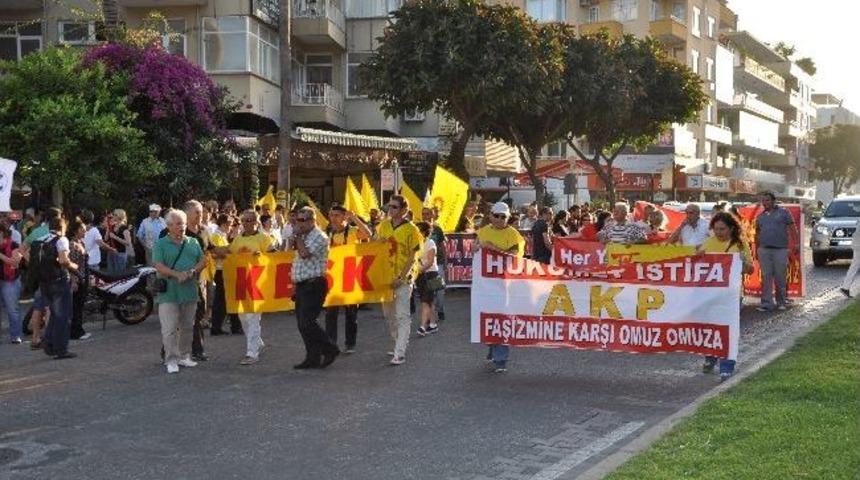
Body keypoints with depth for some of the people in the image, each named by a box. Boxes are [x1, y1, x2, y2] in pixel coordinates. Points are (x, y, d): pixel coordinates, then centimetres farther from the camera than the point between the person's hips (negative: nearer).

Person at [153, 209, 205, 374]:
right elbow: (159, 266, -10)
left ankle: (184, 356, 22)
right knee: (170, 328, -6)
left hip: (190, 291, 4)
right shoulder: (160, 244, -1)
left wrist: (193, 271, -11)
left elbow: (203, 261, 8)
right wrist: (177, 274, -22)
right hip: (169, 292, -4)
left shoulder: (193, 242, 12)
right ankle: (171, 360, -1)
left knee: (186, 327, 12)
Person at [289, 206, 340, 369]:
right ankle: (312, 358, 14)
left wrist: (298, 236, -11)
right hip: (301, 285, 9)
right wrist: (295, 236, 4)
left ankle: (330, 350, -3)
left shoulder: (319, 237, -11)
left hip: (314, 285, -9)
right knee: (303, 324, 9)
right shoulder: (303, 237, 17)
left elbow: (304, 253, -23)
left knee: (307, 322, -14)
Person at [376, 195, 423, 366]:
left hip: (403, 277, -6)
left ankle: (400, 353, -11)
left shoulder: (410, 229, -9)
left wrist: (401, 278, -17)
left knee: (402, 315, -8)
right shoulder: (383, 225, 7)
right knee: (389, 314, 15)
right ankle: (398, 344, 32)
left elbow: (412, 257, -10)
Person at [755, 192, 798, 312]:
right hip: (764, 250, 3)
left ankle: (781, 302, 14)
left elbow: (791, 228, -1)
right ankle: (767, 303, 1)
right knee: (766, 277, 0)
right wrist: (756, 250, 17)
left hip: (780, 249, -3)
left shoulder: (783, 212, 5)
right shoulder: (760, 216, 16)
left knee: (780, 277, 2)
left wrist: (796, 243, -11)